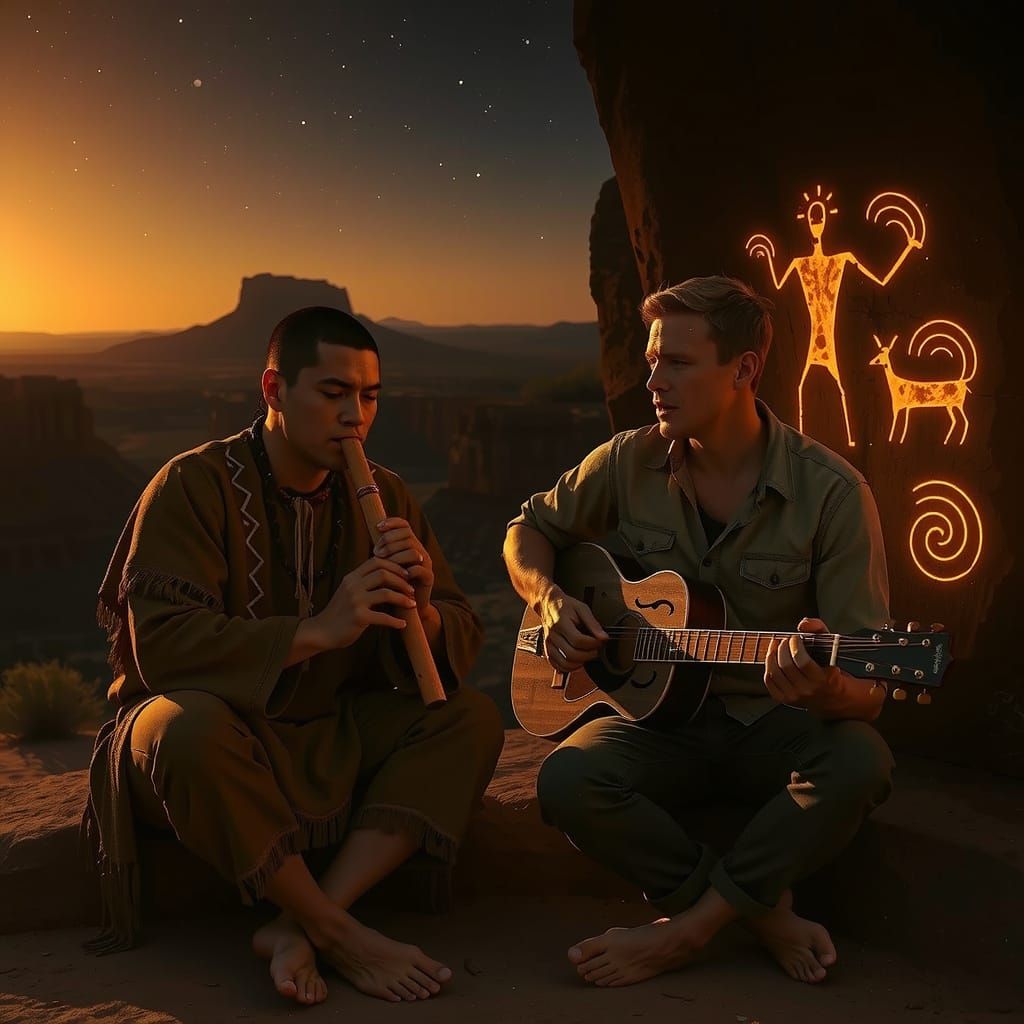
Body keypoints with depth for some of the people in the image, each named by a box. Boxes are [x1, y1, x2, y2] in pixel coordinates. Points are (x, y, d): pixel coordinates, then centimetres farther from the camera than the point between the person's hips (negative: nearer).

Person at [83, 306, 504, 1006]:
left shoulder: (384, 496, 4)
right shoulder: (193, 487, -11)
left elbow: (462, 643, 3)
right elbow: (160, 646, -24)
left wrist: (422, 613, -21)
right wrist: (316, 631, -33)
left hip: (335, 743, 5)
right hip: (219, 738, -4)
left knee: (472, 719, -17)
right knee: (186, 726, -37)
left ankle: (299, 928, -24)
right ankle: (341, 935, -22)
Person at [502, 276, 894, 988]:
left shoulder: (830, 492, -12)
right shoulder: (631, 463, -2)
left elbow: (870, 689, -13)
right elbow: (532, 528, 15)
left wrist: (828, 690, -39)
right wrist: (549, 597, -7)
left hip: (774, 726, -2)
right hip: (661, 718, 2)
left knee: (862, 761, -34)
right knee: (567, 782, -29)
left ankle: (686, 928, -17)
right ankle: (767, 915, -12)